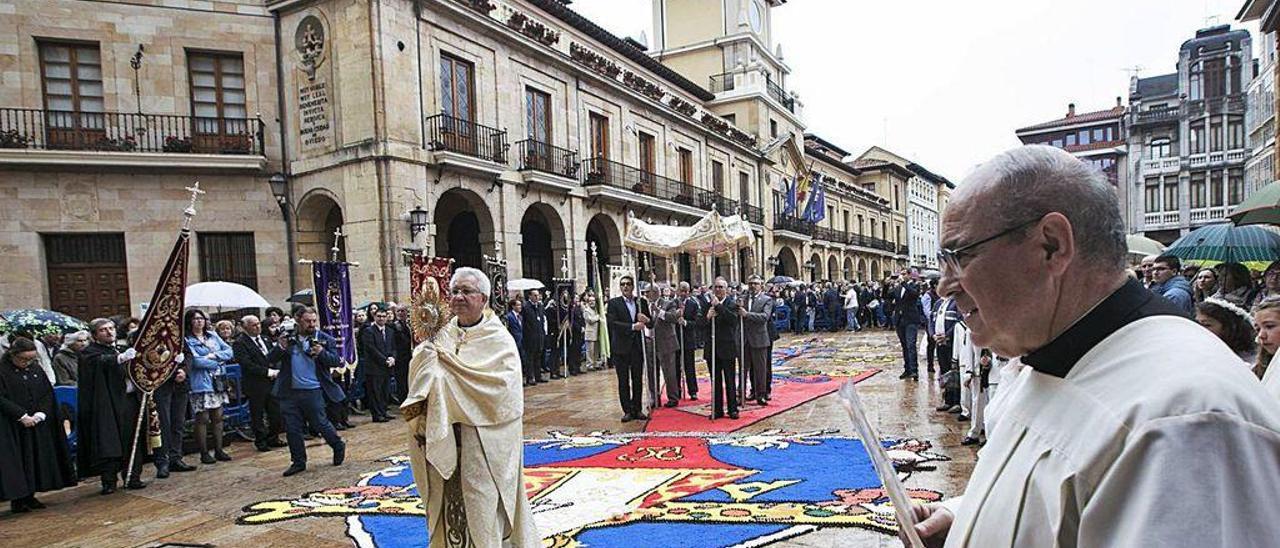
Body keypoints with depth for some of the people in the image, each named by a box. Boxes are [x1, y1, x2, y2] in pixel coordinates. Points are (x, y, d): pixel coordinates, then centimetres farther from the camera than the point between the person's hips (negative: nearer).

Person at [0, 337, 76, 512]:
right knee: (16, 461, -3)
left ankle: (29, 496, 15)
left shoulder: (36, 369, 7)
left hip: (38, 425, 5)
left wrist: (41, 414, -9)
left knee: (37, 458, 6)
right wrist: (22, 416, -17)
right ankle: (17, 499, 5)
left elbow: (48, 394, 6)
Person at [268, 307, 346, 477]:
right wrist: (280, 347, -14)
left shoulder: (324, 339, -2)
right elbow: (270, 360, 5)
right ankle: (298, 461, 24)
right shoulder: (287, 337, 5)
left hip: (313, 391, -3)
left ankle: (338, 446, 30)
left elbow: (337, 361, -5)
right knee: (292, 429, 9)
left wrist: (321, 353, -22)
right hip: (289, 391, 3)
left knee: (320, 423, 5)